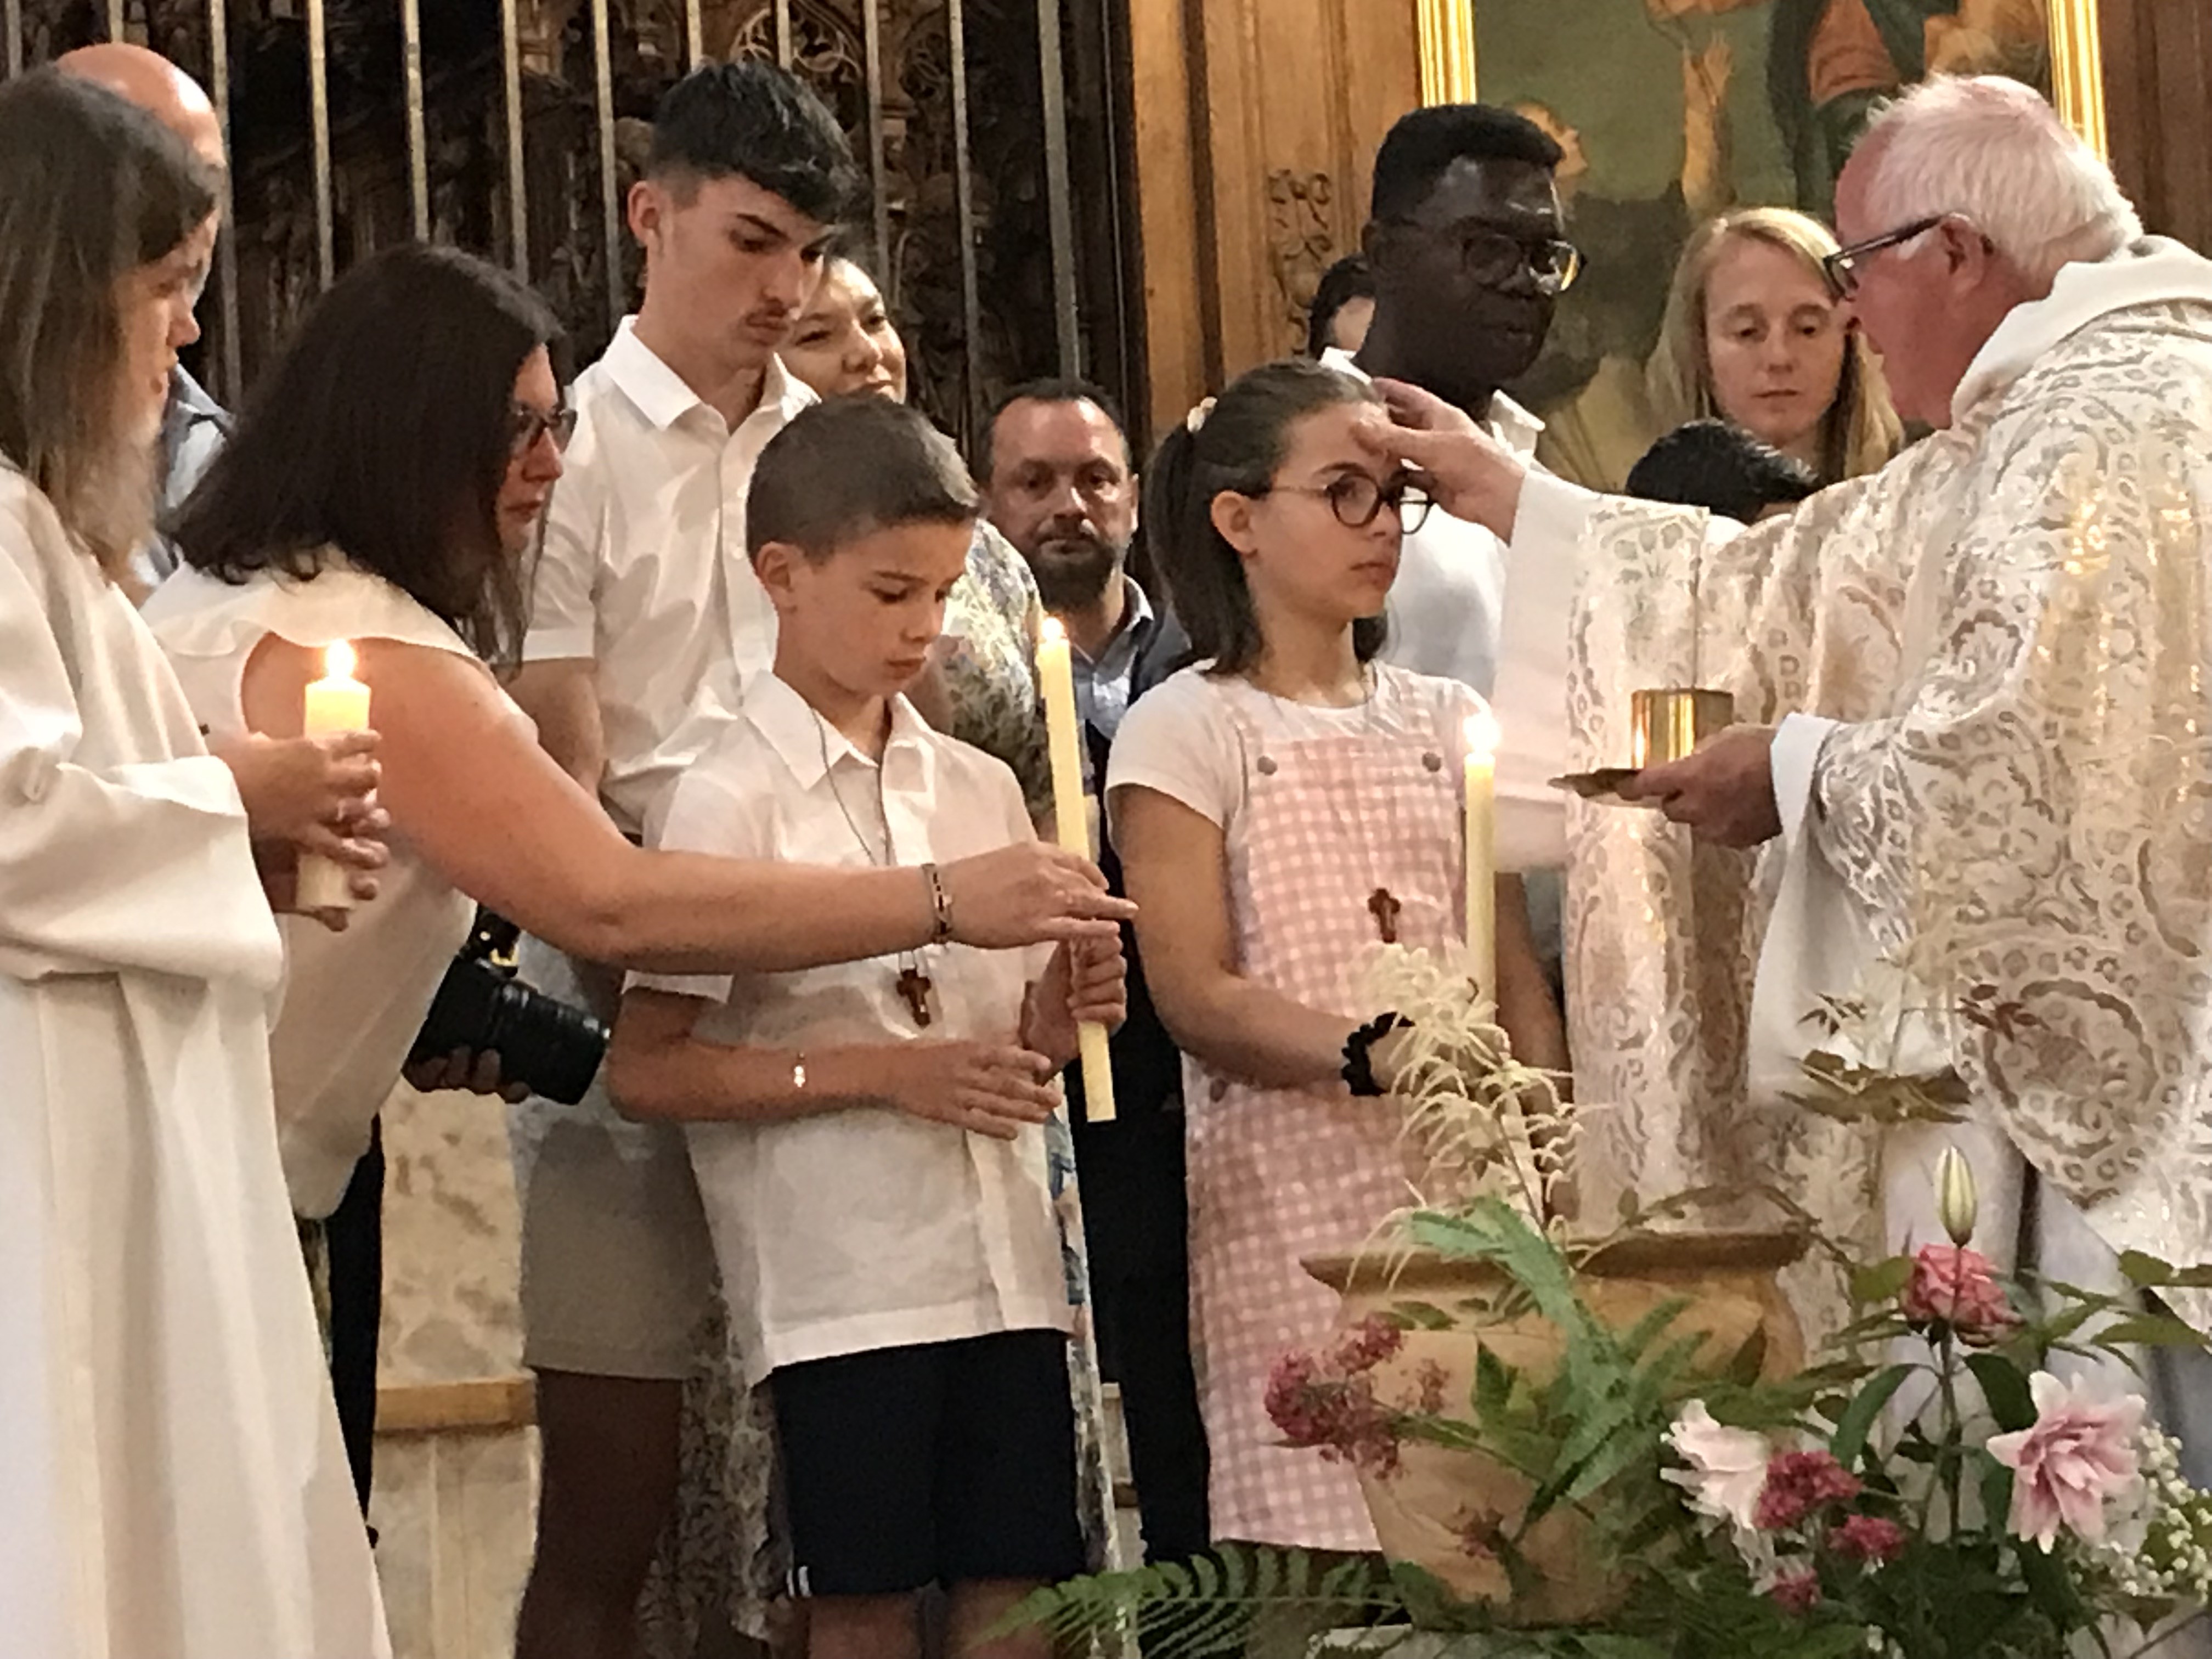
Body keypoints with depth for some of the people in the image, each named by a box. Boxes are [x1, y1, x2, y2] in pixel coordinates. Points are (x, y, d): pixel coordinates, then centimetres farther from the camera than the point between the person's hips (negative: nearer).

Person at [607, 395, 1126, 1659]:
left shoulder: (980, 788, 13)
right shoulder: (730, 805, -4)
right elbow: (647, 1069, -10)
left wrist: (1058, 1017, -3)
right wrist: (887, 1073, -16)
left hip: (1008, 1262, 5)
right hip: (843, 1281, -5)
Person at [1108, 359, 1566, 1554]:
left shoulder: (1444, 721, 17)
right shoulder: (1186, 729, 2)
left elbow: (1514, 976, 13)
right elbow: (1195, 996, -8)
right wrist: (1367, 1053, -24)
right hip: (1291, 1197, -4)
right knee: (1314, 1524, -9)